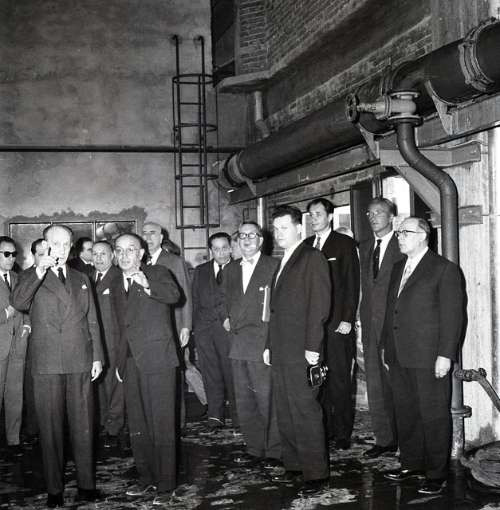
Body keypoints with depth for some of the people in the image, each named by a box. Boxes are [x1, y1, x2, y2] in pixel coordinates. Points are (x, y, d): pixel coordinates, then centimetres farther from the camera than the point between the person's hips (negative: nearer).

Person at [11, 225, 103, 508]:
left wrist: (97, 356, 9)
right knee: (51, 428, 3)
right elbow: (18, 302, -17)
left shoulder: (81, 279, 16)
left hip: (80, 363, 3)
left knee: (84, 426, 5)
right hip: (47, 365, -2)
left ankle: (87, 484, 14)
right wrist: (40, 270, -26)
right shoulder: (32, 277, 5)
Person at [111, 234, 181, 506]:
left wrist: (147, 284, -37)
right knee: (137, 427, 10)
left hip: (157, 360, -6)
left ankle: (165, 485, 4)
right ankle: (146, 478, 22)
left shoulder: (158, 273, -1)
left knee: (161, 424, -4)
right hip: (130, 363, 6)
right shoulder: (116, 284, 17)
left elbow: (173, 295, -22)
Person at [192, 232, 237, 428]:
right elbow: (195, 300, 17)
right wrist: (195, 325, 9)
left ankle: (237, 415, 4)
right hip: (204, 329, 3)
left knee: (231, 372, -6)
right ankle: (215, 415, 10)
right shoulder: (200, 271, 18)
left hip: (228, 328, -3)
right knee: (210, 373, 3)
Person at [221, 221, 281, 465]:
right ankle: (254, 448, 23)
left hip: (263, 344, -6)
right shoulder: (230, 269, 16)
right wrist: (227, 317, 12)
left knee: (267, 399, -5)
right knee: (243, 401, 11)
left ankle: (273, 451, 8)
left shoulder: (274, 266, -4)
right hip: (237, 344, 6)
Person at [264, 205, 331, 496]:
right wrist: (270, 345, 17)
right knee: (285, 413, 11)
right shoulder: (284, 262, 19)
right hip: (280, 351, 8)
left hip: (301, 351, -8)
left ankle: (316, 472, 4)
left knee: (305, 412, -5)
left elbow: (319, 305, -13)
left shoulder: (312, 258, -6)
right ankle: (294, 464, 21)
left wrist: (312, 347, -18)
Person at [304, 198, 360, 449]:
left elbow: (352, 284, -3)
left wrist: (347, 319, -10)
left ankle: (342, 433, 7)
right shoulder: (306, 245, 15)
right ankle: (323, 429, 11)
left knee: (339, 380, -1)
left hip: (337, 324, -4)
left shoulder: (345, 243, 2)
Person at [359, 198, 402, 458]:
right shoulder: (364, 248, 15)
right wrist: (363, 321, 8)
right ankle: (384, 439, 17)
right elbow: (364, 286, 15)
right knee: (375, 386, 8)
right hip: (371, 324, 6)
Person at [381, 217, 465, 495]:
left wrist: (445, 355, -15)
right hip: (399, 356, 7)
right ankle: (411, 463, 27)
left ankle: (436, 474, 12)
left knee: (434, 415, 1)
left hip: (429, 357, -7)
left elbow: (452, 314, -10)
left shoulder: (444, 269, -6)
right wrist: (386, 346, 16)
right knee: (406, 412, 13)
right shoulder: (398, 268, 17)